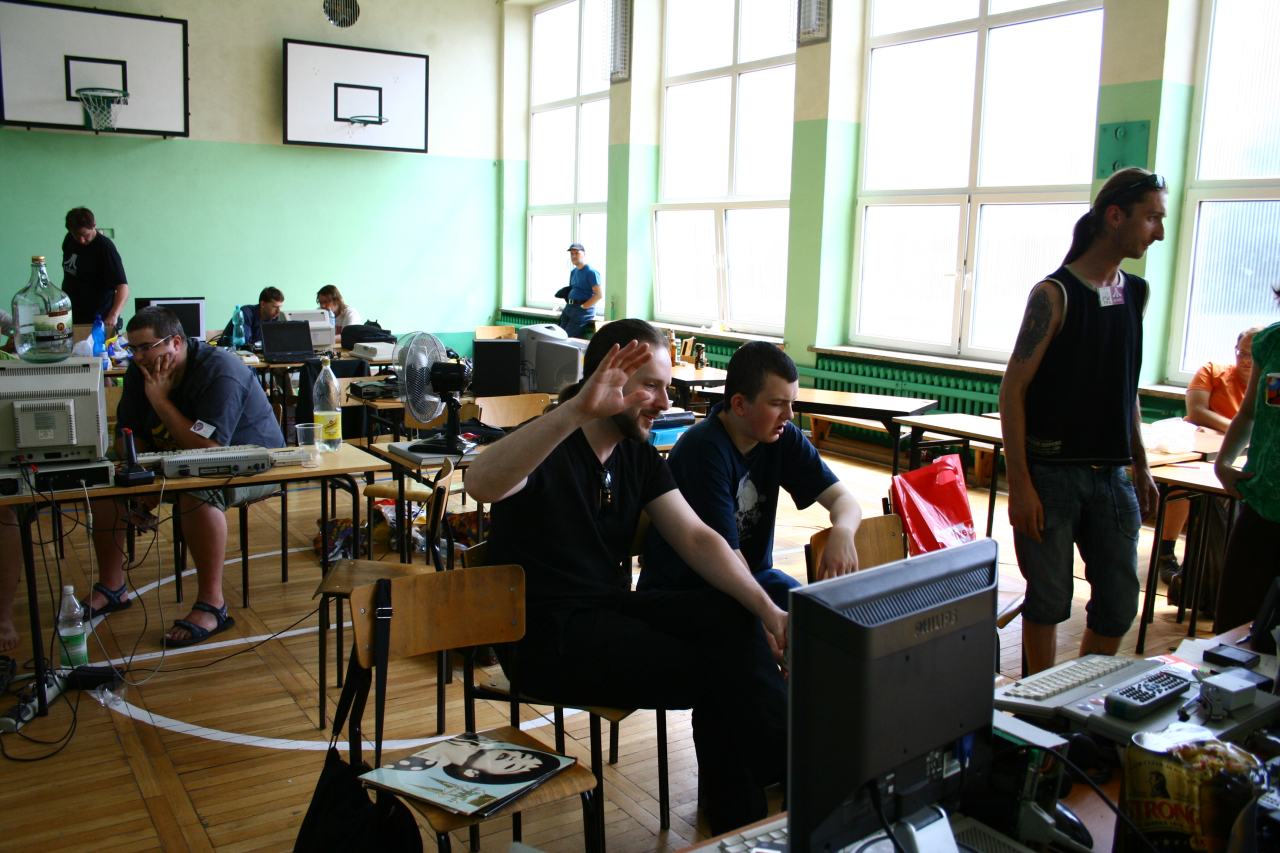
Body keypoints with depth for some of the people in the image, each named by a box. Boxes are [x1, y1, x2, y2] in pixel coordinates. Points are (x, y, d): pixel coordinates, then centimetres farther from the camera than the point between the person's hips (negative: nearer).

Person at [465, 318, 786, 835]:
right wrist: (577, 410, -50)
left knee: (735, 620, -17)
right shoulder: (548, 445, -14)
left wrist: (767, 610, -14)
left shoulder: (639, 455, 8)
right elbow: (480, 484, -38)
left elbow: (696, 538, 1)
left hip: (613, 607, 7)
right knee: (714, 674, -19)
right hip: (544, 632, -7)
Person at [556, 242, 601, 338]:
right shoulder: (573, 272, 18)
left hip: (583, 310, -9)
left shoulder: (591, 272, -10)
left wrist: (583, 306, -16)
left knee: (569, 337, -15)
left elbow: (599, 295, -15)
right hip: (568, 308, 9)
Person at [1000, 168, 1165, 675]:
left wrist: (1141, 466, 16)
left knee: (1120, 602, 10)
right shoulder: (1055, 294, -10)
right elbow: (1013, 390, -12)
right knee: (1048, 599, 4)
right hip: (1052, 474, -6)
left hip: (1112, 475, 6)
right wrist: (1019, 483, -17)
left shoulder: (1135, 293, 10)